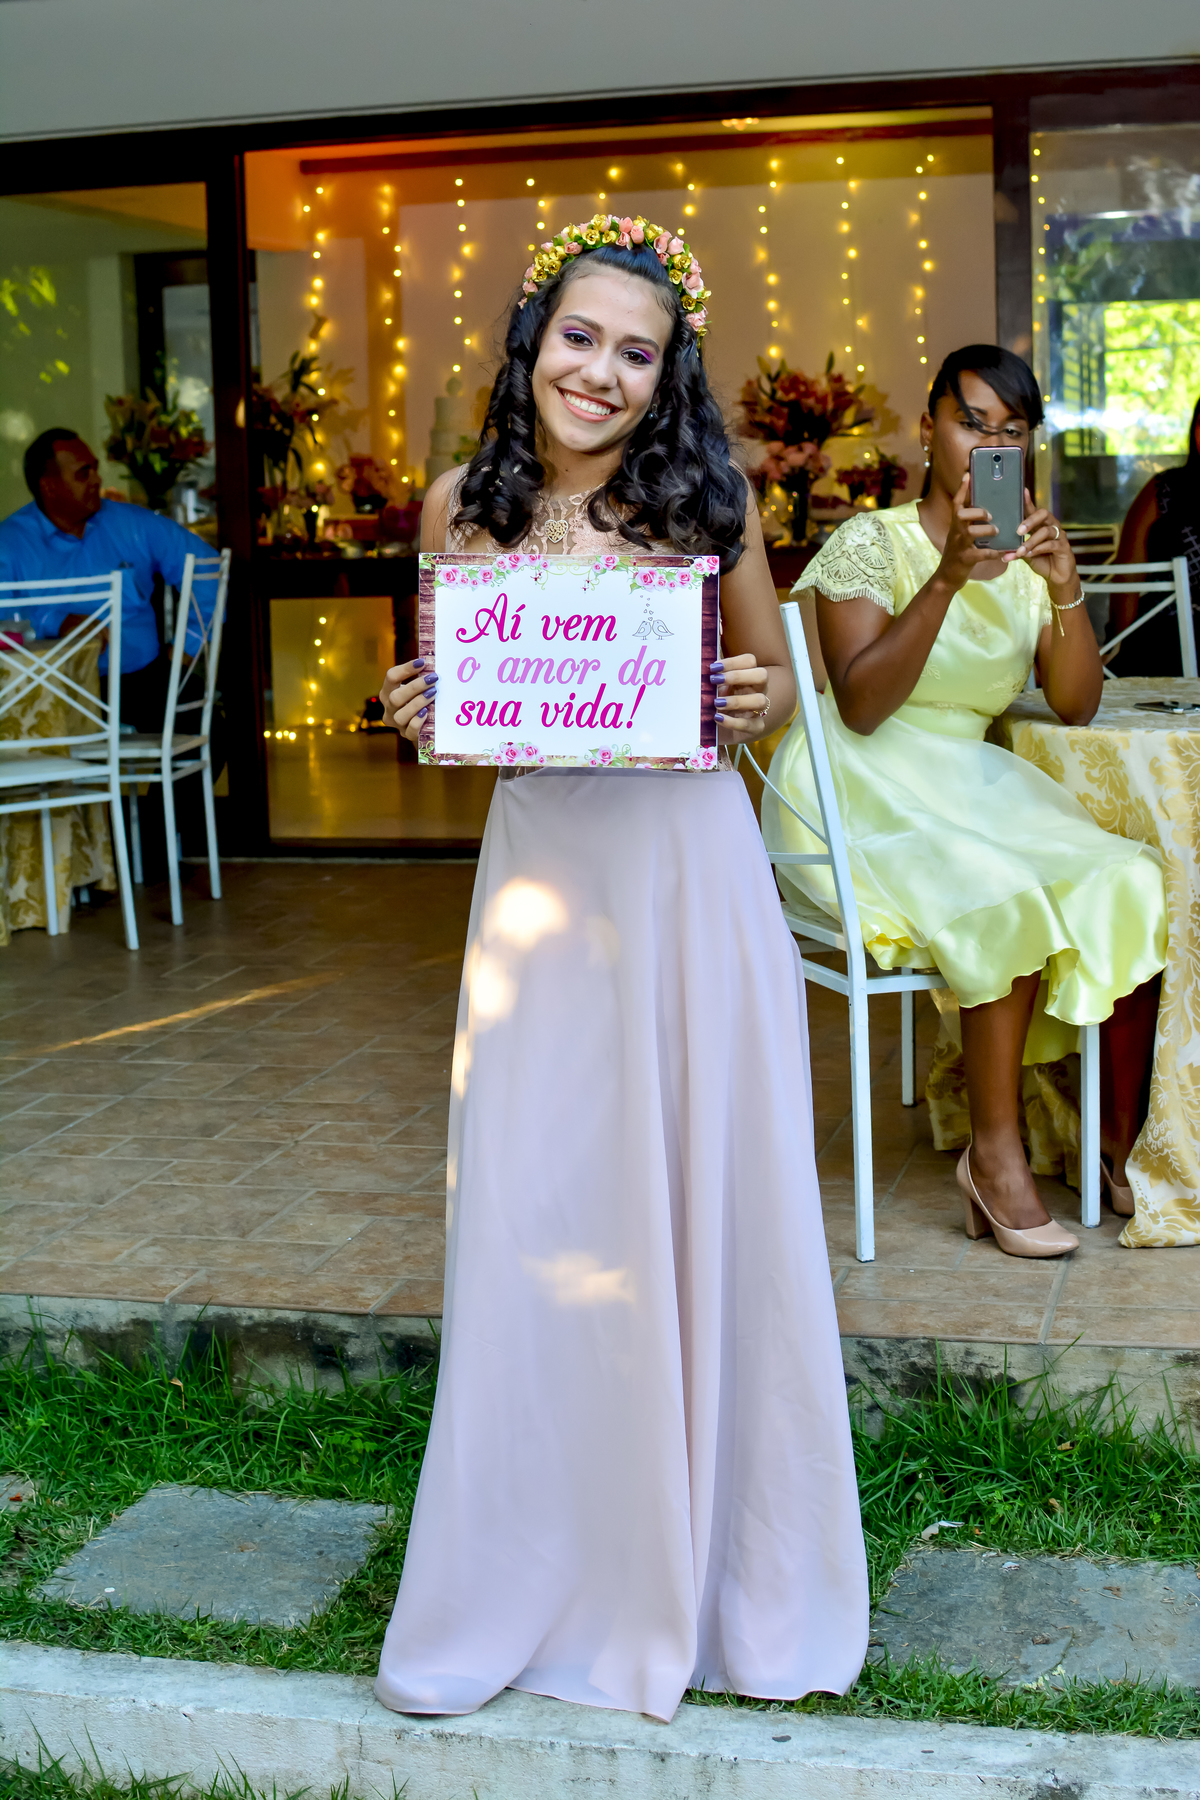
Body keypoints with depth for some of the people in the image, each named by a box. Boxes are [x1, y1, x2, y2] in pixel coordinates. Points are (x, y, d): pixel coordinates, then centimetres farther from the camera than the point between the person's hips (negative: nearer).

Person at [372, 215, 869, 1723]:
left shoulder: (705, 501, -1)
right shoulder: (461, 508, 3)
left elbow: (772, 686, 8)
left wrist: (755, 704, -13)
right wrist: (418, 711, -8)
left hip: (688, 863, -1)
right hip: (541, 862, 1)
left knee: (705, 1189, 5)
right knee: (532, 1202, 3)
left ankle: (707, 1558, 23)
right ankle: (534, 1568, 20)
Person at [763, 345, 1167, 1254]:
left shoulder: (1025, 557, 11)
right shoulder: (871, 544, -4)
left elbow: (1076, 707, 1)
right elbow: (860, 707, -17)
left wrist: (1067, 588, -15)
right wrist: (947, 578, -25)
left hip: (975, 793, 5)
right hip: (869, 795, -5)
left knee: (1130, 888, -17)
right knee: (1009, 903, -30)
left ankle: (1122, 1137, -5)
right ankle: (995, 1152, -17)